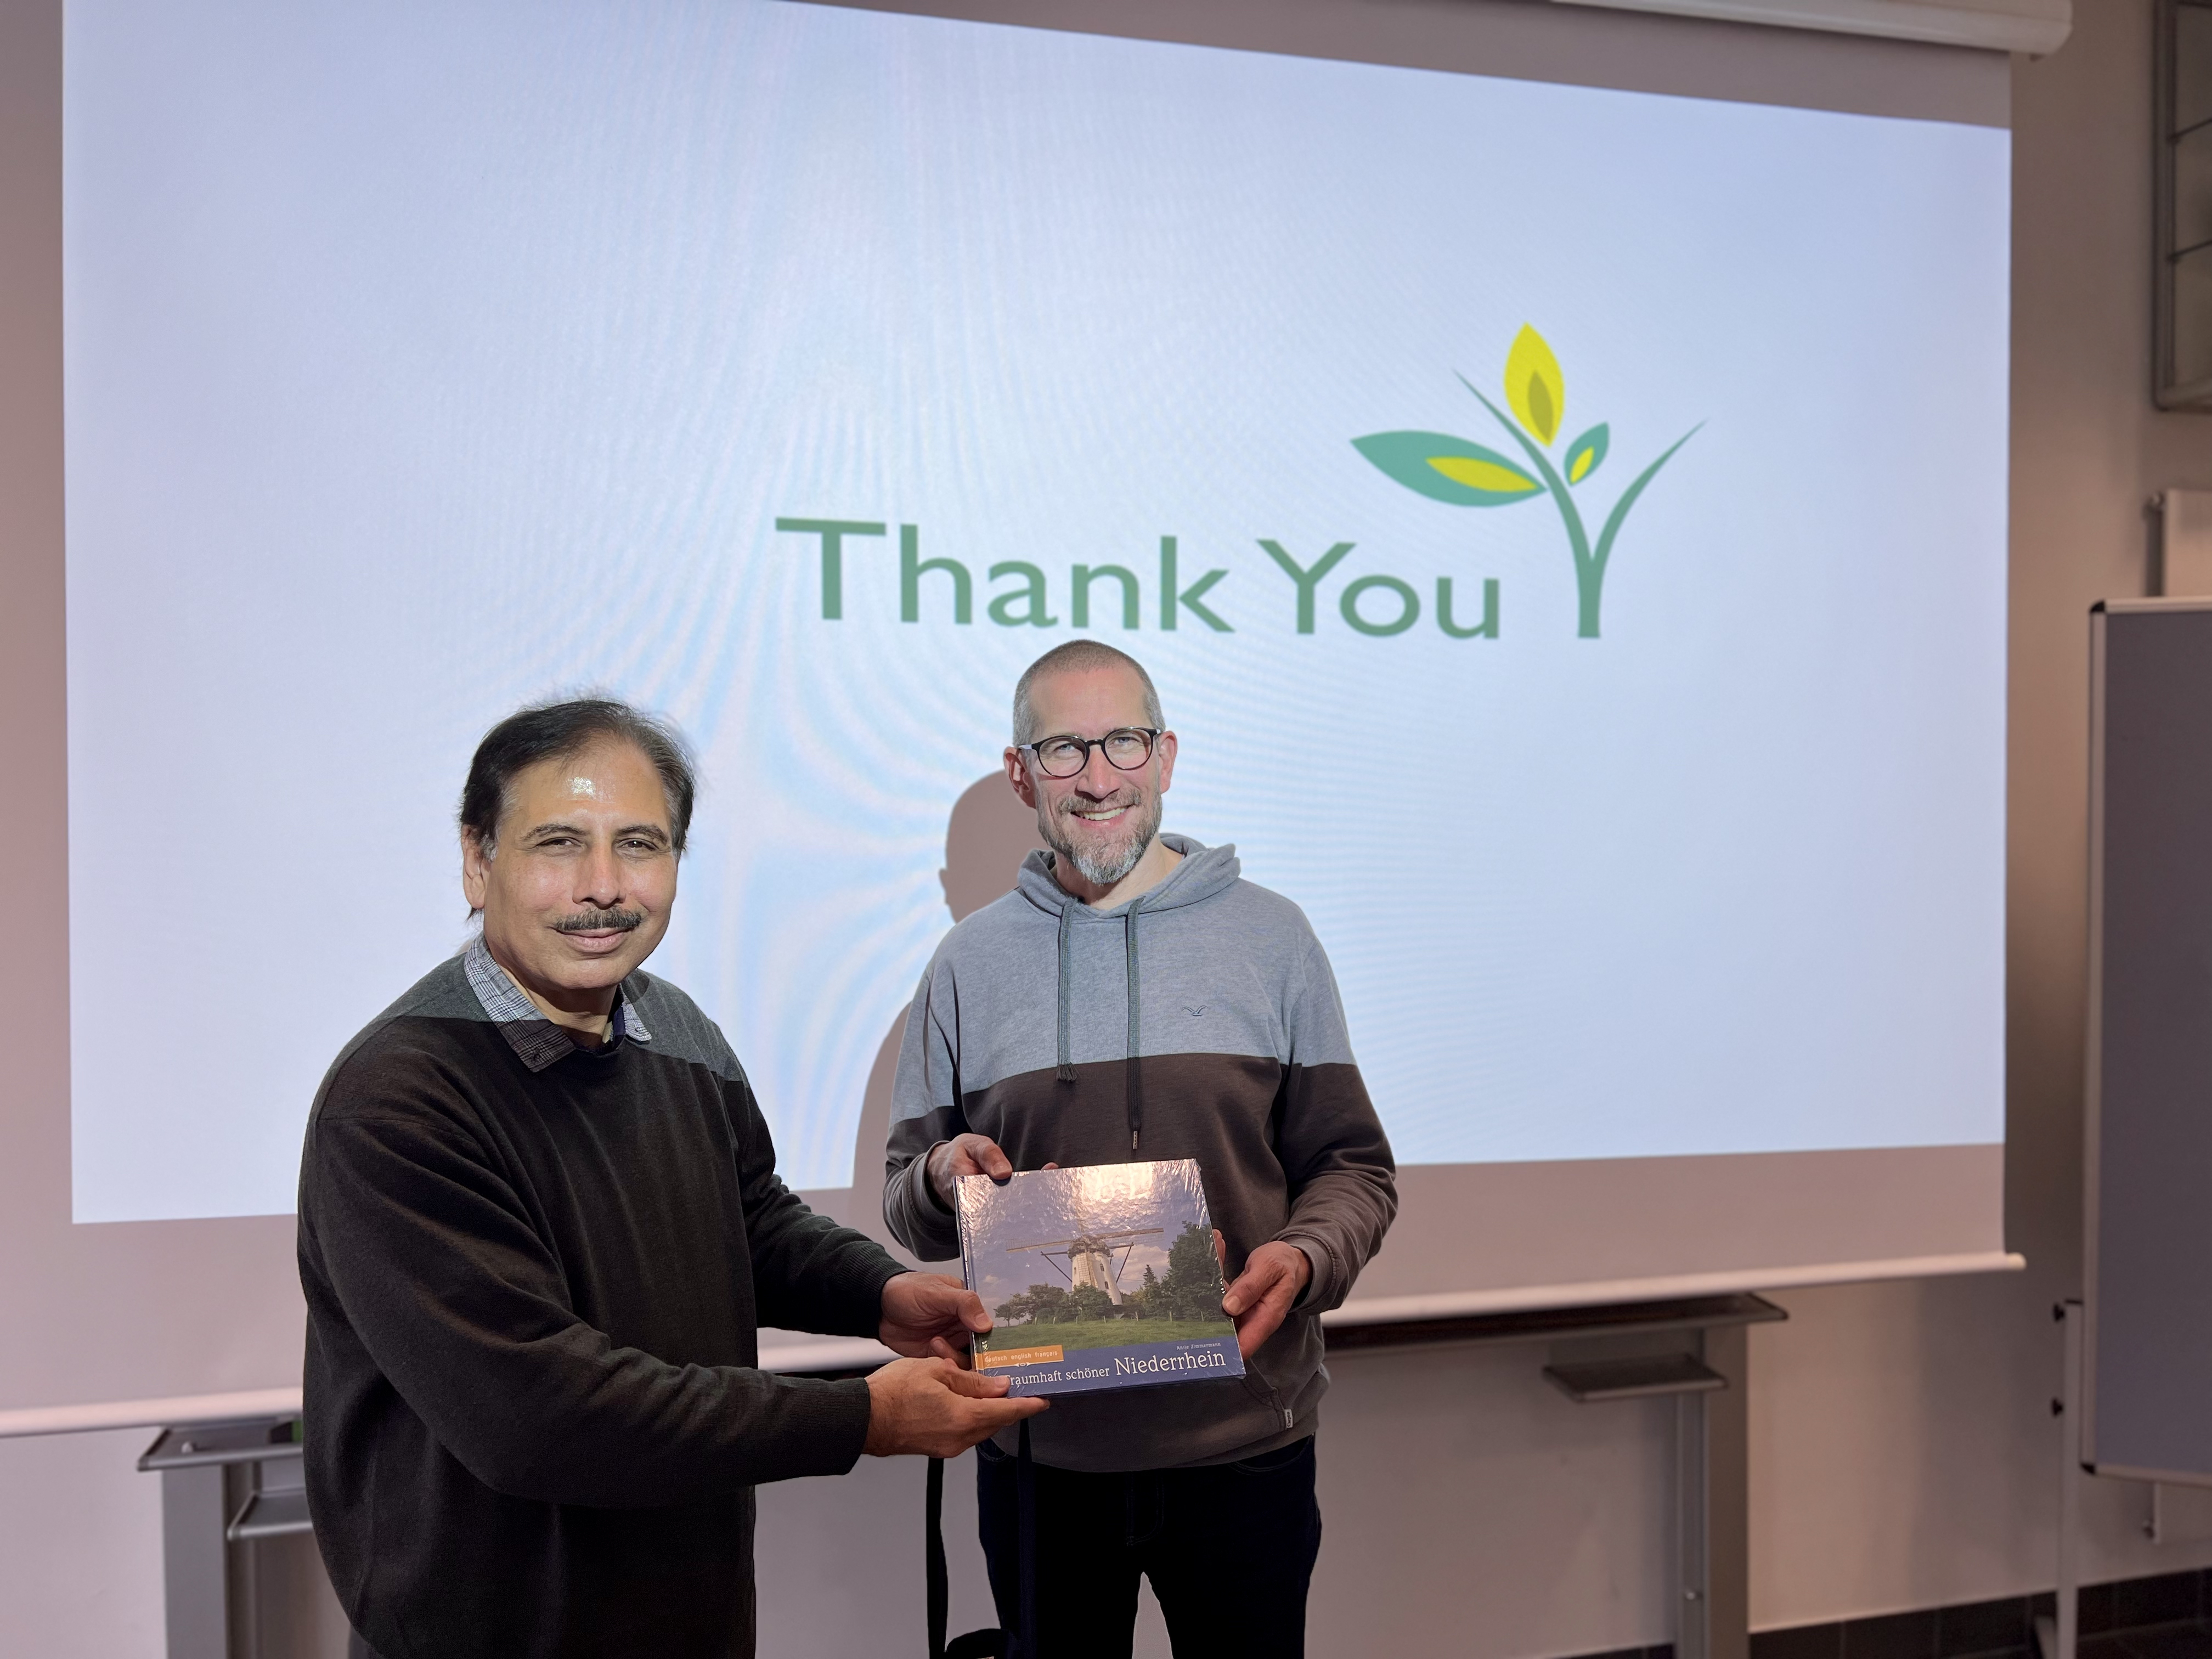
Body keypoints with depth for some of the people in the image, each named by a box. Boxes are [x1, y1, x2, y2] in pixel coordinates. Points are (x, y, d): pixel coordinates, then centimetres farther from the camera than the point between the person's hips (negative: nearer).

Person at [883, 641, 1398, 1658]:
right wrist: (942, 1179, -13)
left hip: (1246, 1440, -1)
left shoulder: (1270, 937, 0)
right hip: (1039, 1449, 1)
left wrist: (1303, 1260, -17)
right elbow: (905, 1210, 9)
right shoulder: (970, 963, 3)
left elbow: (1354, 1166, 3)